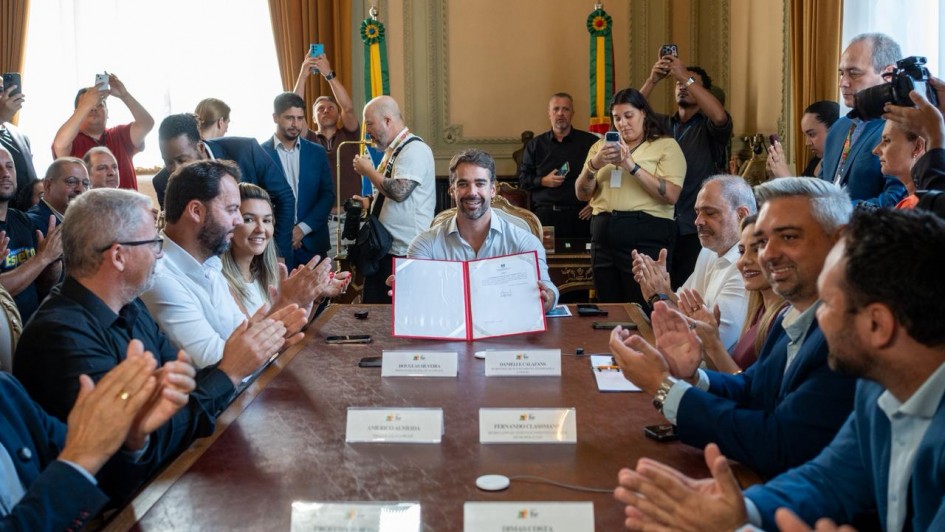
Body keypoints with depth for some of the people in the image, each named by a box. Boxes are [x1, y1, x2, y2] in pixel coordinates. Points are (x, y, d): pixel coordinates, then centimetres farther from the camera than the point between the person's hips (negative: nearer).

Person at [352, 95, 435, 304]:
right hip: (383, 248, 9)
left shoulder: (415, 149, -12)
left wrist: (368, 170, -11)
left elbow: (399, 191, -25)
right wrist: (370, 204, 10)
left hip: (405, 255, -9)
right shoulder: (393, 150, 16)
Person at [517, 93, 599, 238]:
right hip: (544, 214, 1)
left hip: (579, 215, -1)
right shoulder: (535, 144, 13)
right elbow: (522, 179, 11)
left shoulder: (590, 142, 6)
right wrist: (543, 181, -6)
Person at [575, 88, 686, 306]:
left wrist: (631, 166, -17)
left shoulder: (666, 146, 2)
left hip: (646, 238, -4)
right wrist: (594, 164, -9)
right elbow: (582, 194, 10)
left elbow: (671, 195, -12)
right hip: (604, 237, 4)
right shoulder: (601, 146, 16)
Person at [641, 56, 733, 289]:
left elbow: (719, 116, -19)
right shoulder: (661, 124, 13)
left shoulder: (708, 128, 4)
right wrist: (652, 80, -16)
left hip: (697, 229, -3)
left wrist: (686, 77, -17)